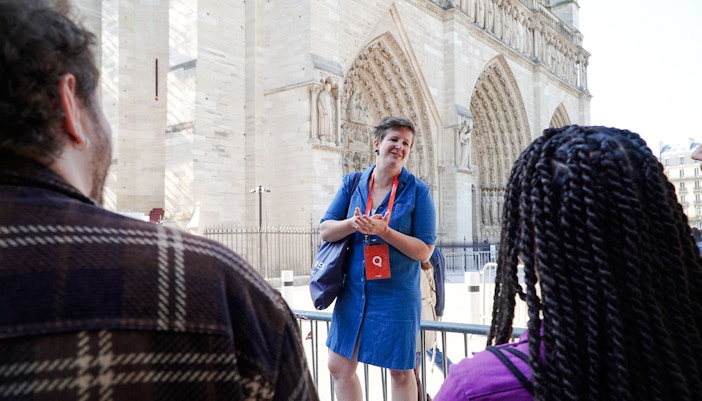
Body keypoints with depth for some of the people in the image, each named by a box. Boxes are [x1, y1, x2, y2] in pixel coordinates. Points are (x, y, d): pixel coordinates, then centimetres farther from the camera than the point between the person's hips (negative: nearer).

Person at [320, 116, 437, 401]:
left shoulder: (417, 191, -8)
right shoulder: (352, 183, 2)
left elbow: (425, 251, -11)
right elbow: (325, 230, 1)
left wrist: (384, 231, -24)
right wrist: (353, 223, -20)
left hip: (397, 294, -3)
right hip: (352, 292, 4)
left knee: (400, 371, 9)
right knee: (339, 367, 11)